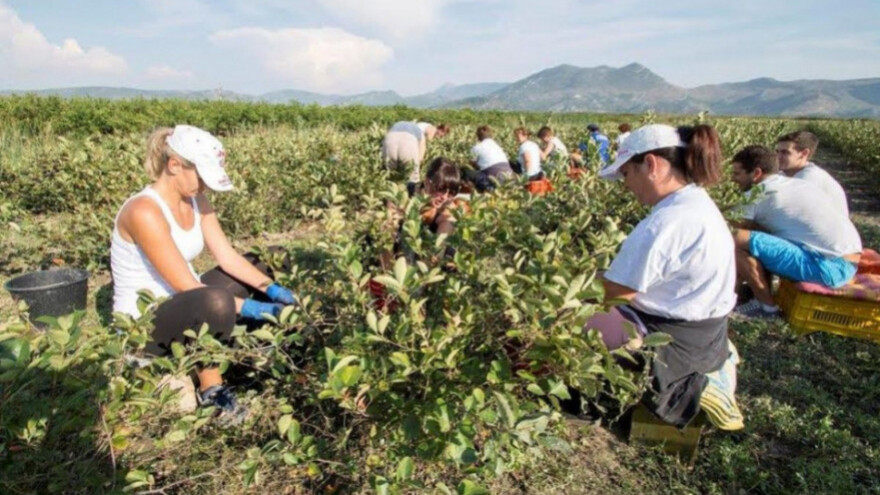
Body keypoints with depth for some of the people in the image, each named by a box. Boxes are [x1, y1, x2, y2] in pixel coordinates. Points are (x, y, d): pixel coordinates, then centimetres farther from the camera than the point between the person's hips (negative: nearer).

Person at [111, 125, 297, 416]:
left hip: (183, 305, 9)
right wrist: (251, 308, -28)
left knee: (260, 266, 6)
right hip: (143, 325, -9)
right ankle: (210, 388, -13)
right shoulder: (144, 212, -26)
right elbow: (187, 287, -28)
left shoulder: (196, 201, 0)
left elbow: (228, 257, -3)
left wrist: (272, 290, -15)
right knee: (216, 302, -39)